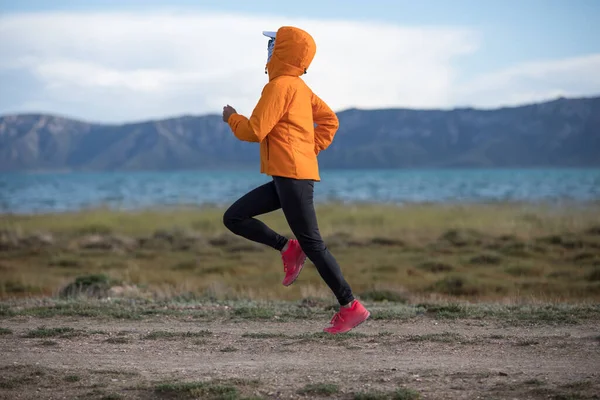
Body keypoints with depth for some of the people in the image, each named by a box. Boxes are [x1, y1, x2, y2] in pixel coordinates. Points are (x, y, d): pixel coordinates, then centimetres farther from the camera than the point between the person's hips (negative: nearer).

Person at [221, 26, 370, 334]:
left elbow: (254, 131, -15)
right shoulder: (299, 87, 17)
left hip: (293, 176, -10)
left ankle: (351, 307, -4)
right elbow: (329, 120, 22)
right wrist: (312, 148, 16)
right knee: (234, 218, 8)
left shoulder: (279, 86, -12)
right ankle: (288, 248, 5)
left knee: (311, 243, -7)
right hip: (286, 178, 10)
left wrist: (231, 118, 4)